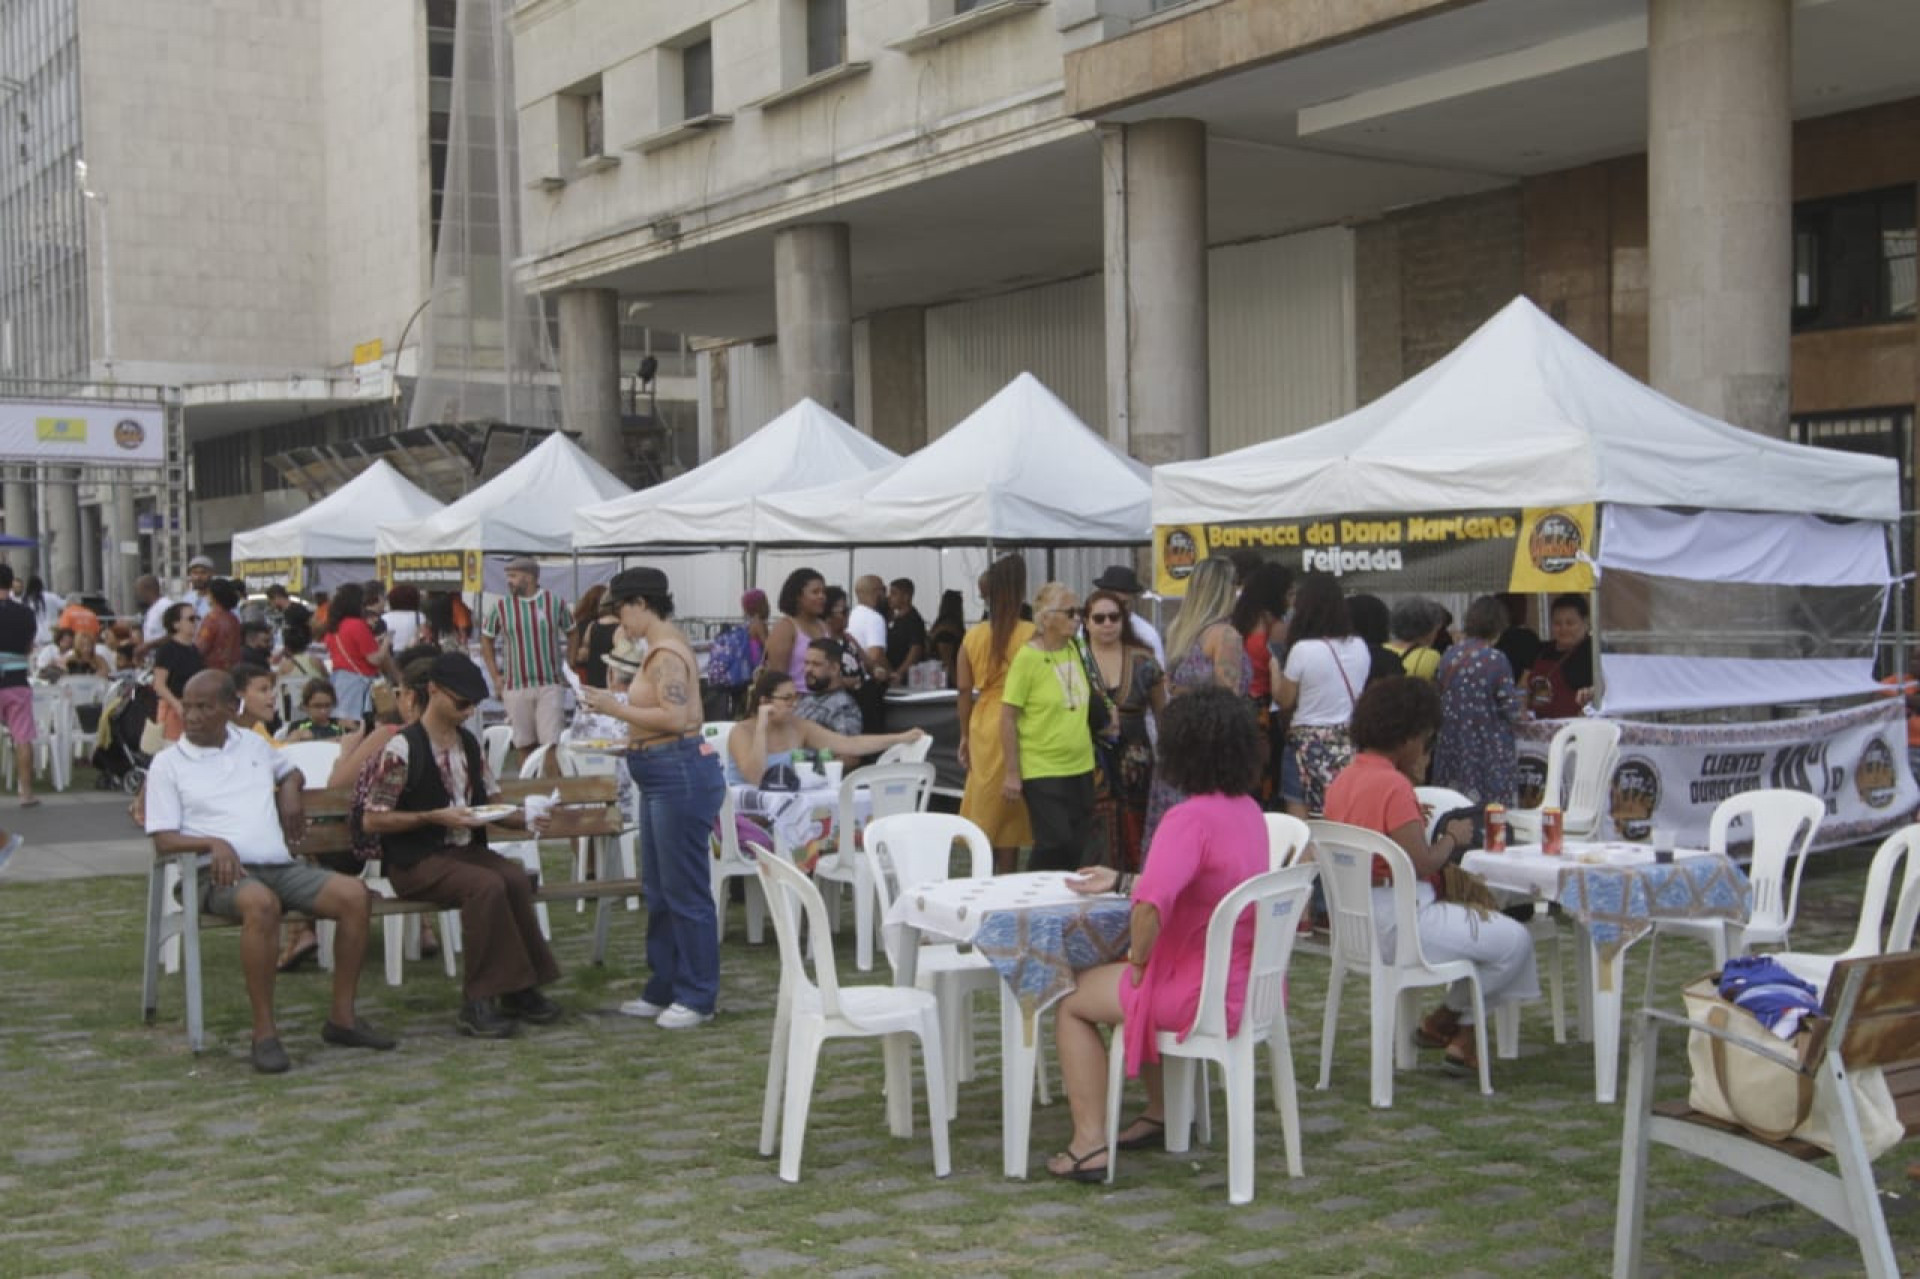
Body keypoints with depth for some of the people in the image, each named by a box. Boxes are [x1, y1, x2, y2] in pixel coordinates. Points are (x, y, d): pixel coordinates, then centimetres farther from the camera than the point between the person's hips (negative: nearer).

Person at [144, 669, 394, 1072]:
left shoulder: (255, 746, 20)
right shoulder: (168, 763, 8)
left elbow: (290, 771, 41)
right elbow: (164, 839, 1)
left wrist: (290, 792, 16)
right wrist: (213, 843, -17)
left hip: (280, 866, 5)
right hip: (221, 873, -5)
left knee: (355, 895, -19)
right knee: (262, 904, -40)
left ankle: (342, 1017, -11)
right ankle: (264, 1032, -32)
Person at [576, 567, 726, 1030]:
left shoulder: (666, 653, -16)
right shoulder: (663, 646, 15)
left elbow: (675, 717, -25)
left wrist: (616, 708, -18)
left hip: (680, 774, -11)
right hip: (662, 777, 11)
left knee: (685, 889, -3)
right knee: (659, 889, 16)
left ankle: (697, 997, 6)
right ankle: (664, 989, 25)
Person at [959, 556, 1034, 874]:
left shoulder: (973, 636, 3)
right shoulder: (1031, 635, -10)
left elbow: (964, 690, 7)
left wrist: (965, 736, 17)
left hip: (983, 729, 4)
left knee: (985, 812, 13)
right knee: (1008, 814, 2)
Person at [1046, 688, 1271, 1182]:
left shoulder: (1191, 817, -23)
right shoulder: (1249, 811, 5)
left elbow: (1151, 905, -37)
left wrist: (1138, 959, -19)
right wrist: (1121, 881, 23)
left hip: (1201, 994, -9)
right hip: (1248, 986, 9)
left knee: (1072, 1001, 10)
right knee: (1134, 986, 34)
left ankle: (1089, 1144, 7)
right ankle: (1161, 1111, 39)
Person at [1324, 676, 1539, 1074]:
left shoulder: (1343, 780, 9)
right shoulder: (1393, 785, -19)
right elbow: (1422, 865, -22)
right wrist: (1452, 838, -6)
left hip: (1354, 919, 10)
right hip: (1396, 924, -10)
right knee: (1515, 940, 0)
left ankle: (1462, 1033, 23)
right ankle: (1447, 1019, 18)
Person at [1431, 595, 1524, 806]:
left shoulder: (1449, 656, 3)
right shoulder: (1496, 659, -12)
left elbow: (1438, 699, 10)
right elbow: (1511, 708, -11)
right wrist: (1521, 709, 11)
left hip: (1452, 746, 5)